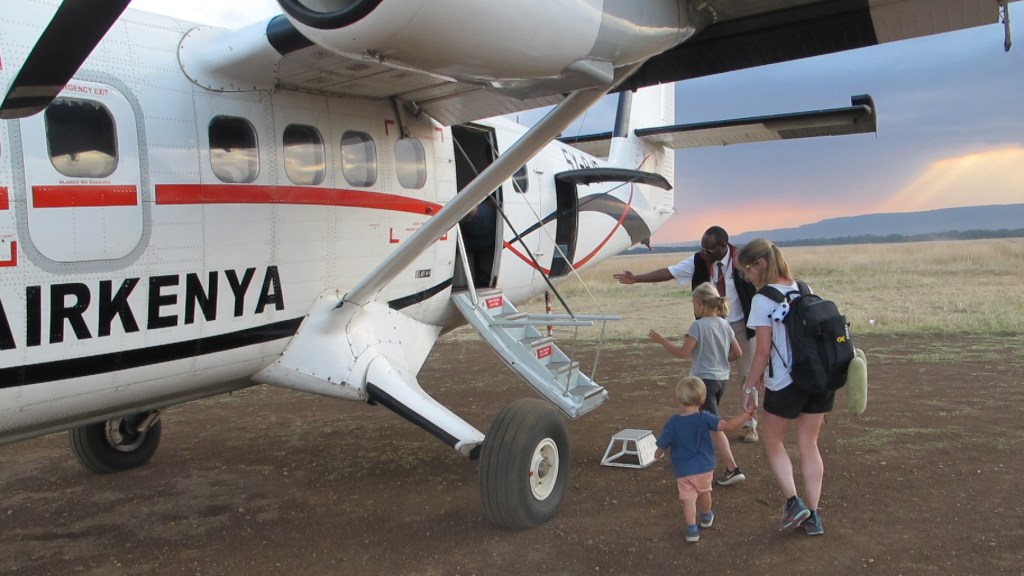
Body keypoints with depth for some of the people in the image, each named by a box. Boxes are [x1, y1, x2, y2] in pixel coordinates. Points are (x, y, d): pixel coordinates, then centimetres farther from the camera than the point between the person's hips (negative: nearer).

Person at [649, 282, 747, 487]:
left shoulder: (698, 326, -15)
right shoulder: (724, 325, 7)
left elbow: (683, 352, -17)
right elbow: (737, 352, 10)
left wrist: (661, 340, -8)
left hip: (704, 379, -8)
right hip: (722, 378, 8)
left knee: (714, 425, -8)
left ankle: (732, 468, -13)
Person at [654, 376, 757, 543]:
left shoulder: (672, 423, -12)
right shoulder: (704, 419, -14)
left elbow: (661, 448, -6)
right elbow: (728, 425, -23)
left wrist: (658, 454, 18)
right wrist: (747, 414, -17)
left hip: (683, 470, -2)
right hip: (704, 467, 2)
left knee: (688, 498, 3)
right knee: (704, 491, 25)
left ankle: (692, 528, -8)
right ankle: (706, 516, 47)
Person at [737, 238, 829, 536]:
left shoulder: (762, 300, -12)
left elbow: (763, 352, -12)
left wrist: (749, 388, 0)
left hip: (787, 383, -6)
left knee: (771, 441, 16)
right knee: (809, 444, 16)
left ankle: (793, 502, 7)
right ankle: (813, 515, 19)